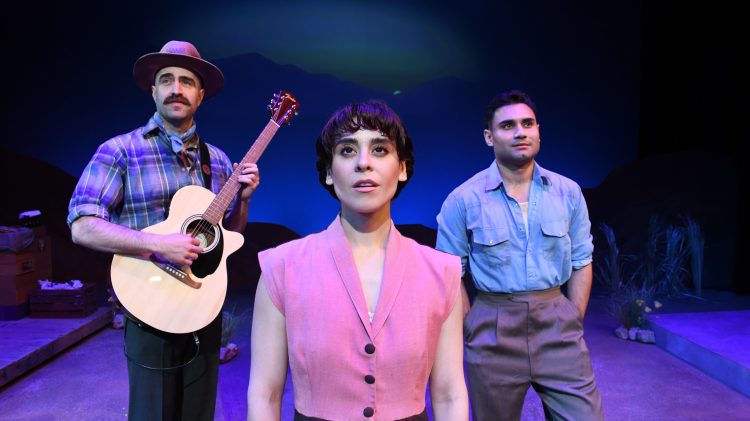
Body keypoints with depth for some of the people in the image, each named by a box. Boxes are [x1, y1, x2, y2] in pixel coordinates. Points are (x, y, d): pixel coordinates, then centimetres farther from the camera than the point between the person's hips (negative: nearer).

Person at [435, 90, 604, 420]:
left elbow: (581, 263, 8)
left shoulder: (568, 192, 1)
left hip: (557, 323, 2)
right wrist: (471, 332, -3)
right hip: (493, 330, -1)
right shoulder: (463, 200, -8)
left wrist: (574, 324, 5)